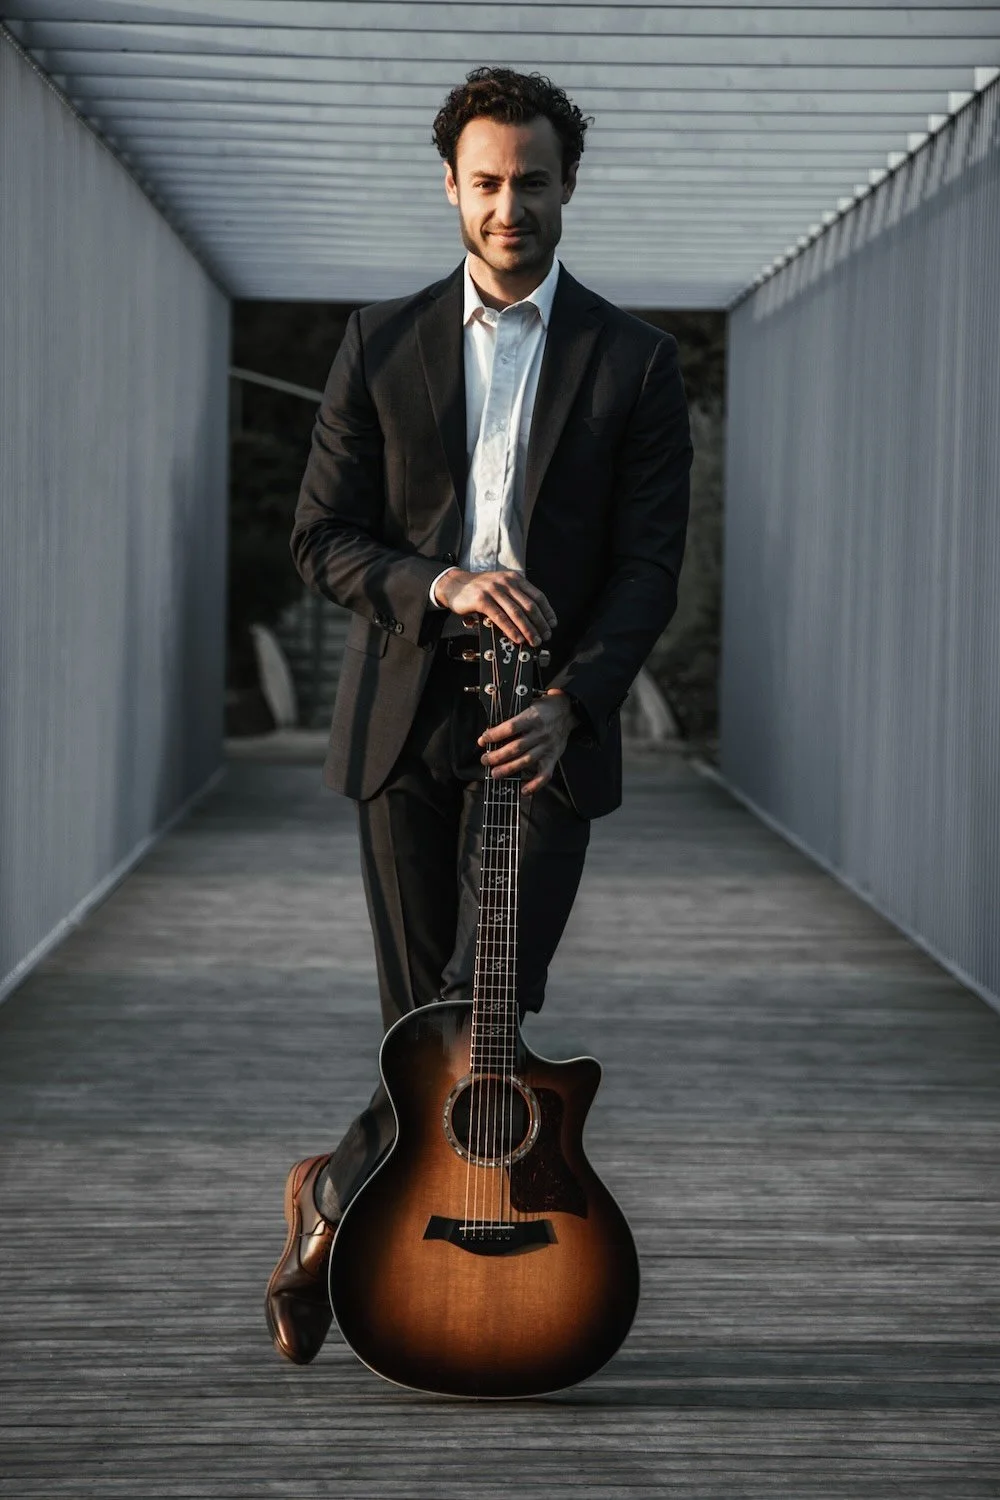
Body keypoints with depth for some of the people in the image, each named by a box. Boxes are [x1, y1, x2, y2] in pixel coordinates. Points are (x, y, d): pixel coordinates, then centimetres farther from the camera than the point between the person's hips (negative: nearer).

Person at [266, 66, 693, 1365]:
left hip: (546, 727, -1)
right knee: (427, 1016, 5)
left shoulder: (633, 364, 4)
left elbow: (648, 568, -2)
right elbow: (322, 538, 4)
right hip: (404, 721, 1)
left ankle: (335, 1199, 9)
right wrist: (439, 586, -16)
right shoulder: (381, 343, 7)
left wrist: (569, 704, -17)